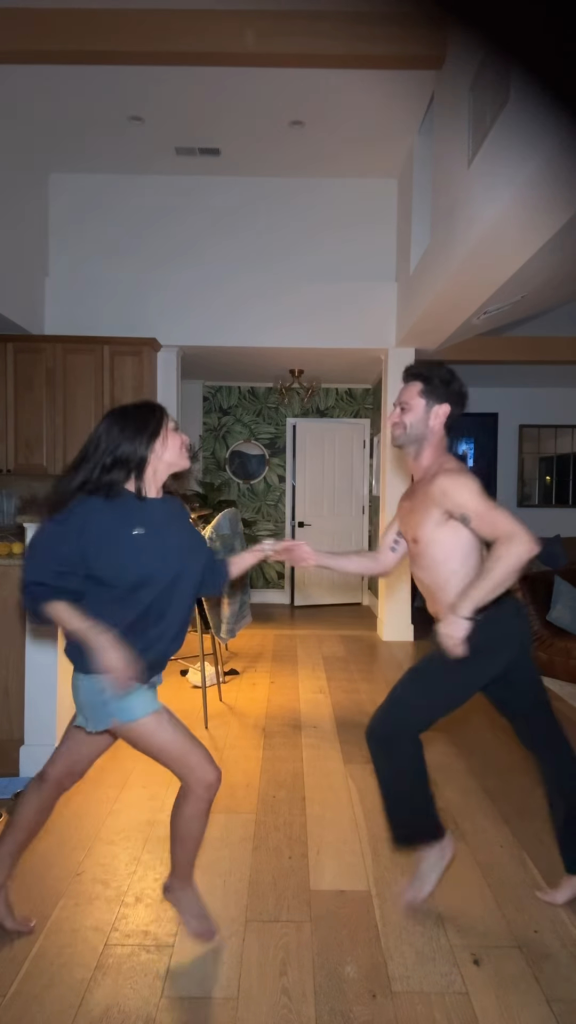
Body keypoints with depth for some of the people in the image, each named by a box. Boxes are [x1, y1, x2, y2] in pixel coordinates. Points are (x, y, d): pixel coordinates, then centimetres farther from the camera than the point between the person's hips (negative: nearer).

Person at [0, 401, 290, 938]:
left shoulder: (173, 514, 3)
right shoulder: (91, 513, -20)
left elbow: (208, 577, 12)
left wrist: (257, 553, 2)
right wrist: (98, 637, -27)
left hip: (141, 675, 8)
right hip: (109, 675, -7)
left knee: (57, 776, 20)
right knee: (203, 775, -4)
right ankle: (181, 884, 22)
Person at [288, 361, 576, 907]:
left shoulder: (448, 481, -17)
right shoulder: (414, 495, 15)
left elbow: (521, 543, -27)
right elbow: (381, 561, 18)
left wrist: (460, 611, -27)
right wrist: (318, 558, 9)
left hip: (484, 628, -10)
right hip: (486, 629, 10)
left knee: (388, 730, -3)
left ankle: (431, 841, 17)